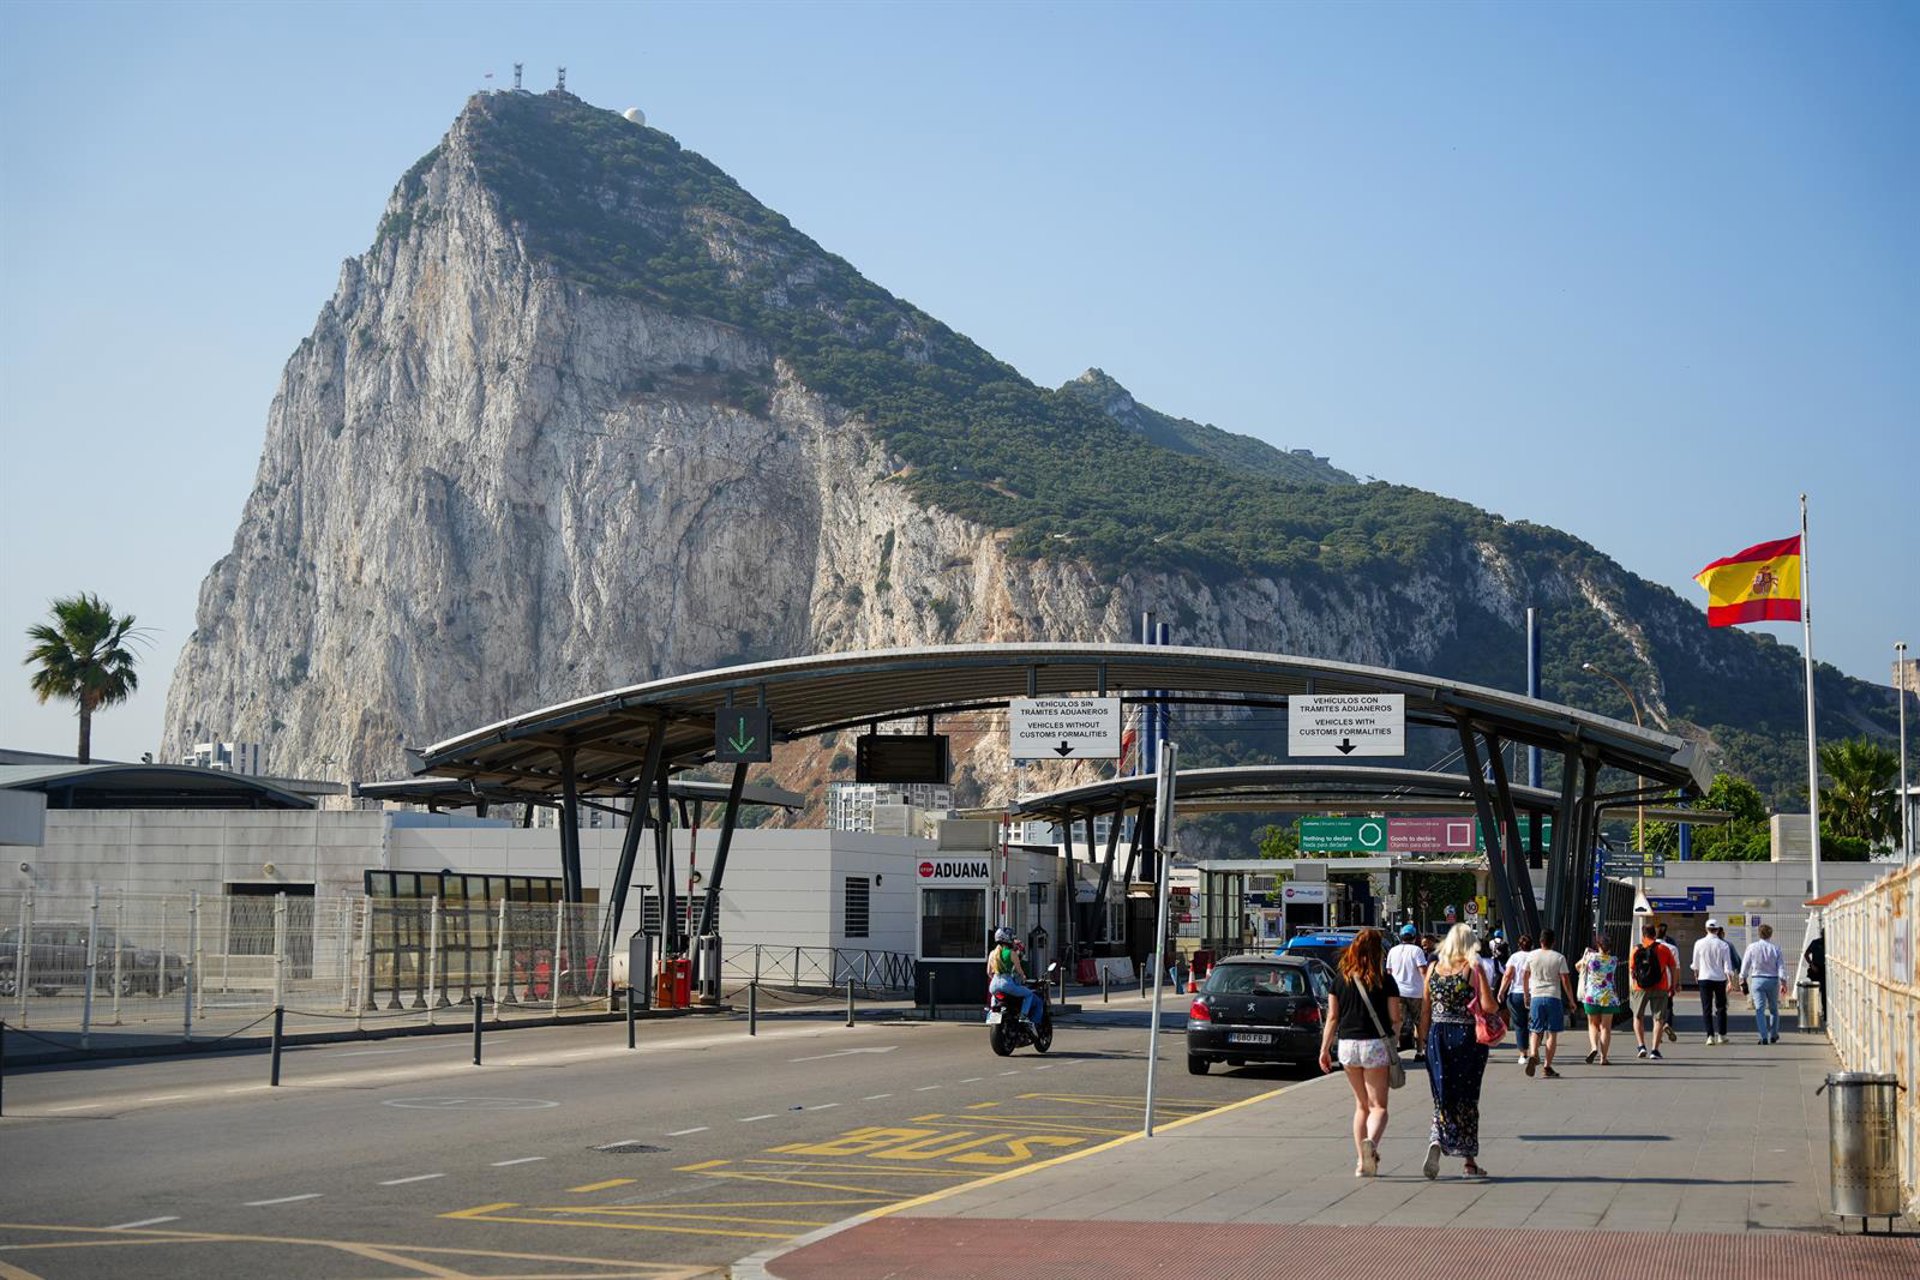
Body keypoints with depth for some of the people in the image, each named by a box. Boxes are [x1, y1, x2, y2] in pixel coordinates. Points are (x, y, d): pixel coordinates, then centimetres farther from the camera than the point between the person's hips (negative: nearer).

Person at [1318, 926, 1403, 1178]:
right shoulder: (1385, 981, -5)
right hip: (1376, 1044, -3)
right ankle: (1371, 1141, -30)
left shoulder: (1340, 980, 3)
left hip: (1347, 1045, 3)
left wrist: (1325, 1049, 7)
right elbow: (1395, 1018, -4)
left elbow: (1332, 1017, 2)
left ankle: (1362, 1162, 14)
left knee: (1361, 1104, 17)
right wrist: (1392, 1034, 17)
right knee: (1378, 1105, 1)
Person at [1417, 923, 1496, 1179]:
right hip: (1467, 1037, -3)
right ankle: (1470, 1161, 13)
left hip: (1438, 1036, 3)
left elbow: (1425, 1008, 6)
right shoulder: (1474, 969, -7)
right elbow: (1488, 1006, -14)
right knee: (1467, 1100, 7)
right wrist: (1497, 1004, 8)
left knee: (1443, 1098, 9)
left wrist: (1424, 1038, 13)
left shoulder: (1434, 968, 4)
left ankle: (1436, 1141, -18)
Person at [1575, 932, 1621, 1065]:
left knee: (1593, 1024, 15)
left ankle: (1594, 1047, -11)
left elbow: (1577, 966, 11)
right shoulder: (1614, 960, -5)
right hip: (1608, 997, 0)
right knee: (1606, 1027, 7)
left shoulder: (1590, 956, -7)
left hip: (1591, 996, 0)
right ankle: (1604, 1057, 4)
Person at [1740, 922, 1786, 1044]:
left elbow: (1745, 966, 1)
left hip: (1757, 980, -1)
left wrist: (1743, 981, 10)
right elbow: (1780, 967, -4)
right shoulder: (1775, 949, -2)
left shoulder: (1752, 948, -2)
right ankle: (1773, 1036, 24)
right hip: (1773, 980, 1)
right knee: (1773, 1009, 16)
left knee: (1760, 1009, -2)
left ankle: (1764, 1037, -13)